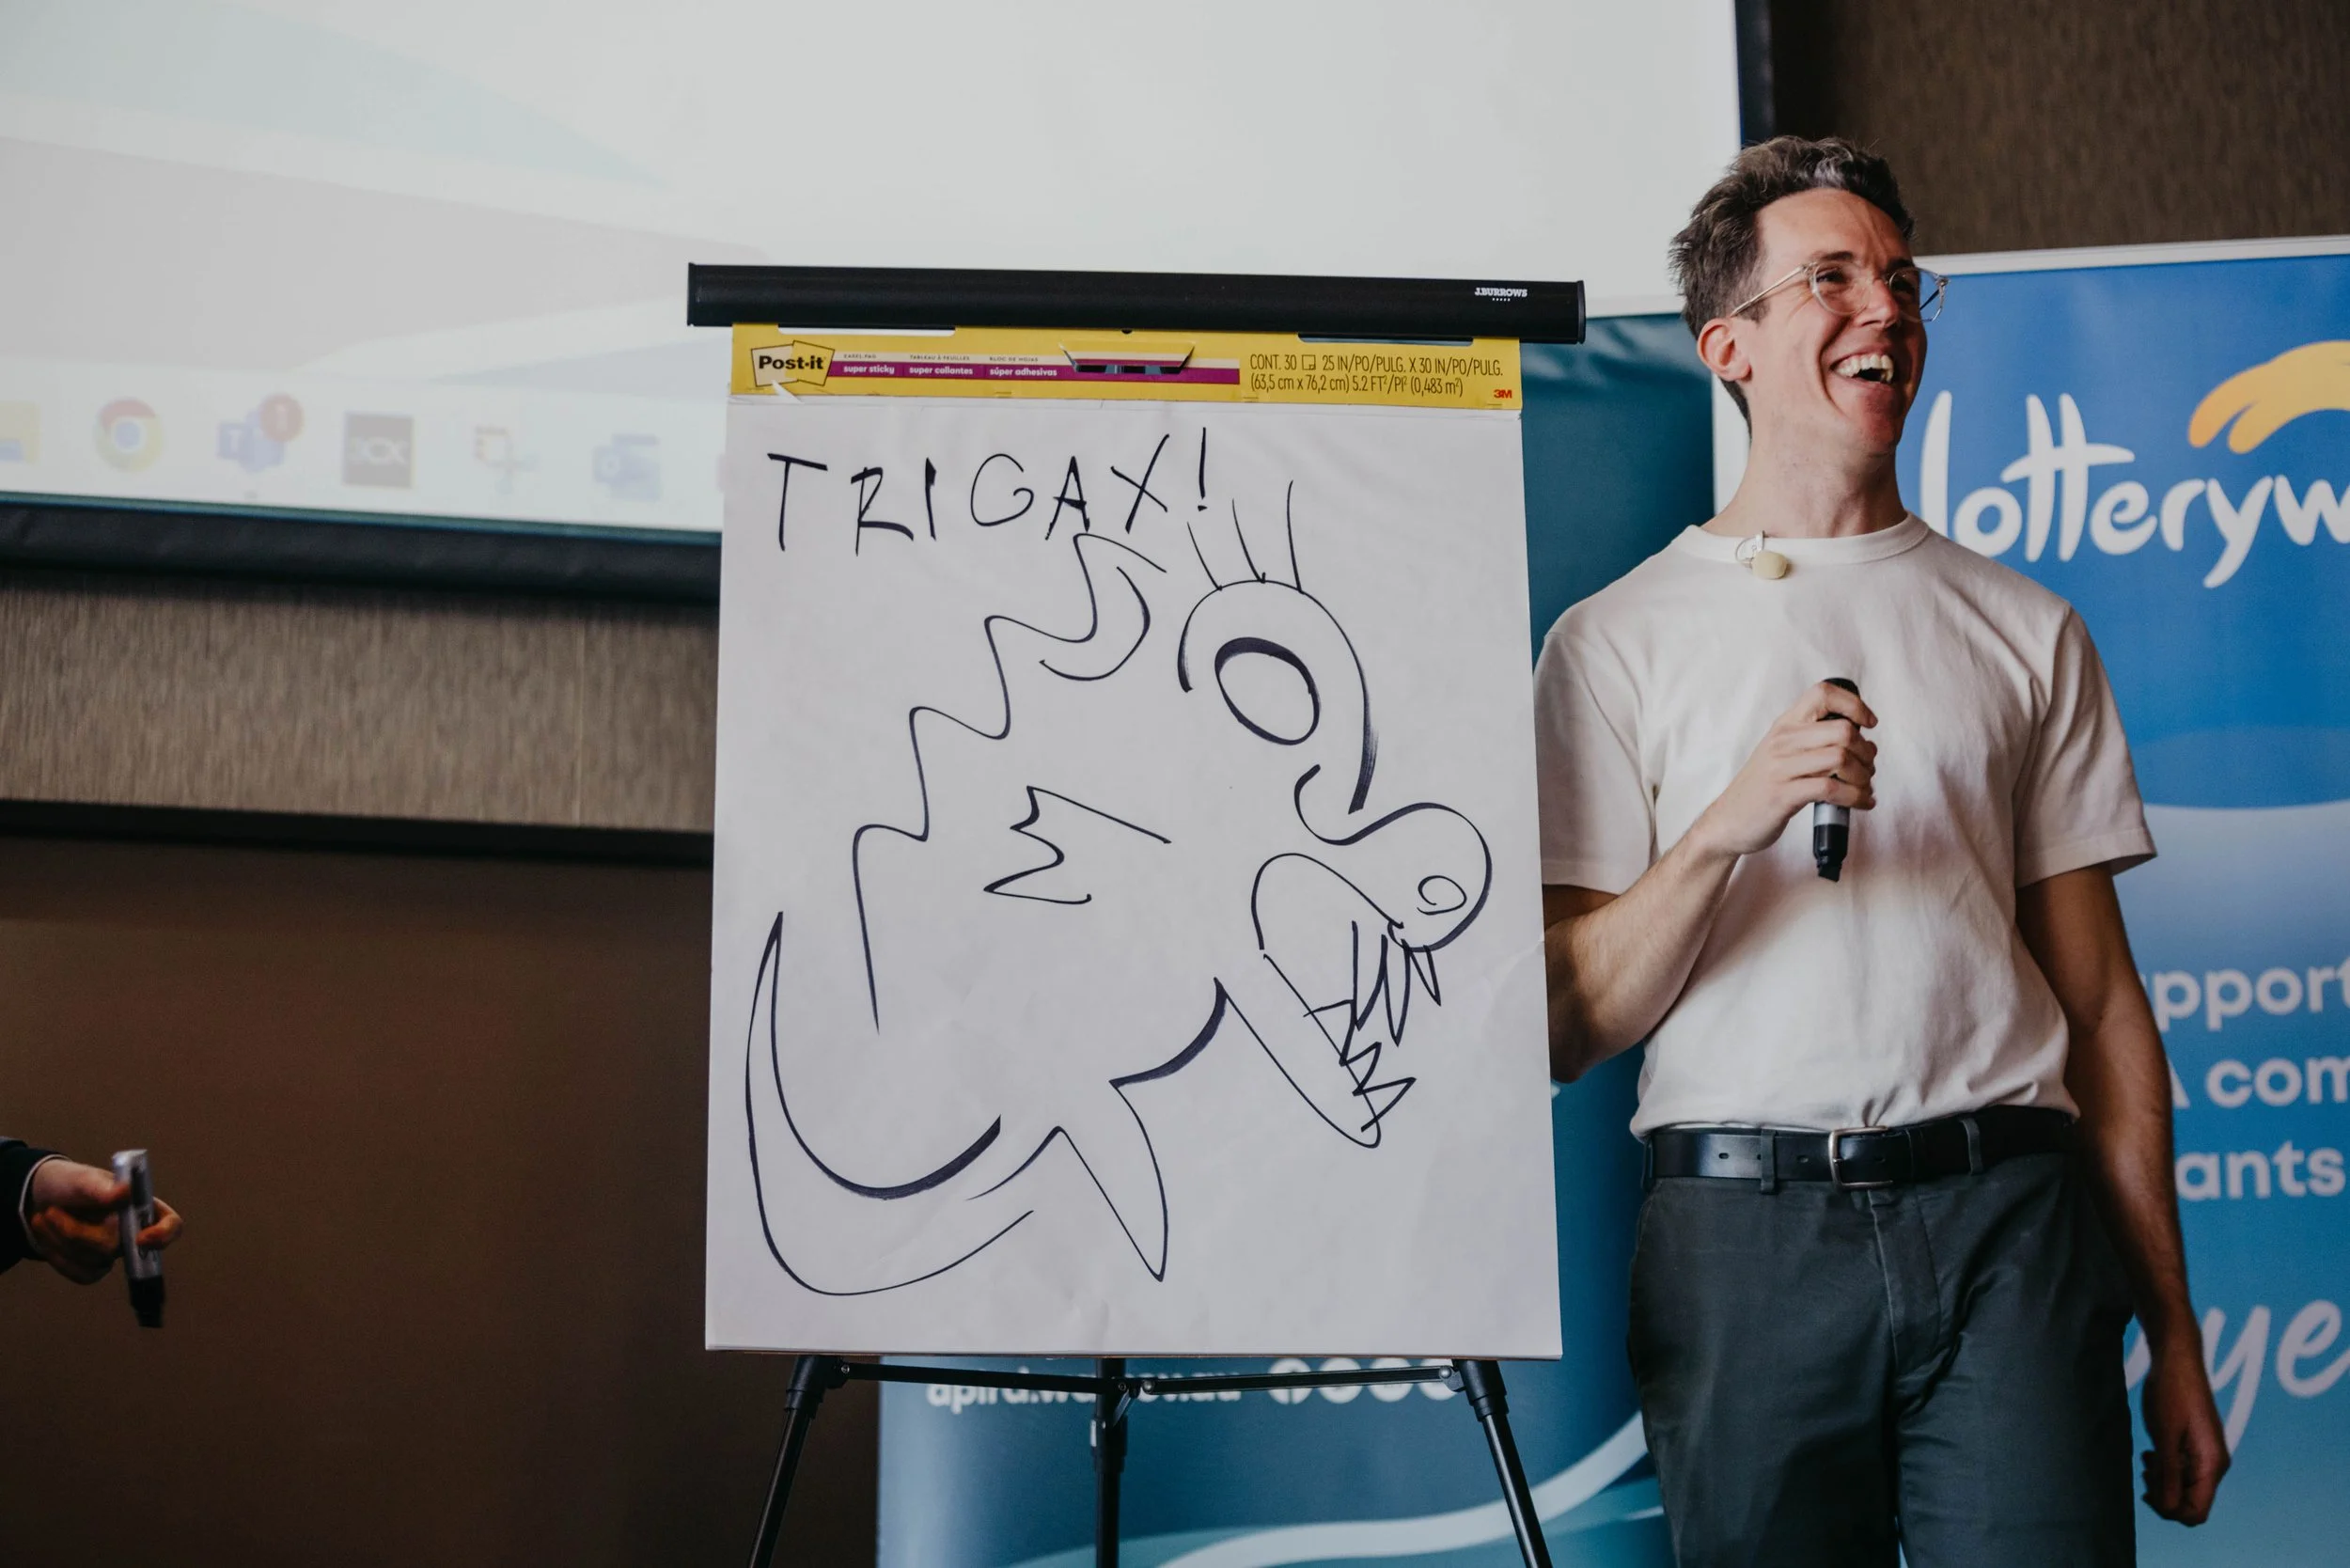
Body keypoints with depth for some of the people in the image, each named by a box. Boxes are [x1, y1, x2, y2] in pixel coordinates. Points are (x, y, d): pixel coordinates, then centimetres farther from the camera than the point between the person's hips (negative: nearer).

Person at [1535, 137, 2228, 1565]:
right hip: (1744, 1231, -1)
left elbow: (2103, 1002, 13)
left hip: (2007, 1224, 2)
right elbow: (1570, 1029, 0)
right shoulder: (1619, 640, 7)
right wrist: (1726, 827, -16)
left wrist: (2174, 1333, 9)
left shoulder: (2026, 629, 14)